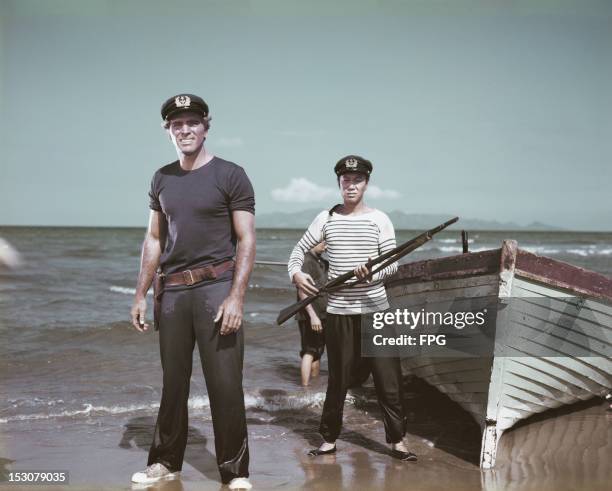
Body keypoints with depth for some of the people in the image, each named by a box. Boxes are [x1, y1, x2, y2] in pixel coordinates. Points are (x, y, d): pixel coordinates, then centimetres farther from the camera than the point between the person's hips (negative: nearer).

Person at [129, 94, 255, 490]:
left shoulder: (230, 176, -2)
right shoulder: (162, 180, 12)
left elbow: (247, 241, -6)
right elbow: (154, 241, 16)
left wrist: (236, 297, -16)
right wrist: (141, 294, 11)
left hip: (216, 286, -4)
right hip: (172, 290, 5)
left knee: (225, 384, -3)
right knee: (173, 381, 12)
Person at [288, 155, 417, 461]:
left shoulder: (379, 219, 2)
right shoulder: (326, 218, 5)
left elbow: (393, 262, -3)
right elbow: (299, 250, 10)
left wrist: (372, 273, -22)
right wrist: (296, 273, -10)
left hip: (375, 309, -1)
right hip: (338, 311, 1)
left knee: (388, 379, 0)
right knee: (337, 380, 9)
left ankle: (397, 441, 10)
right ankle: (329, 440, 21)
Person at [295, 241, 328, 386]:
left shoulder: (321, 262, 15)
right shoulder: (305, 261, -15)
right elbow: (302, 291, -21)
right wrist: (313, 316, -26)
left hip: (321, 315, 9)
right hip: (310, 315, -9)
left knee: (317, 352, 17)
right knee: (309, 352, -7)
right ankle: (305, 386, -4)